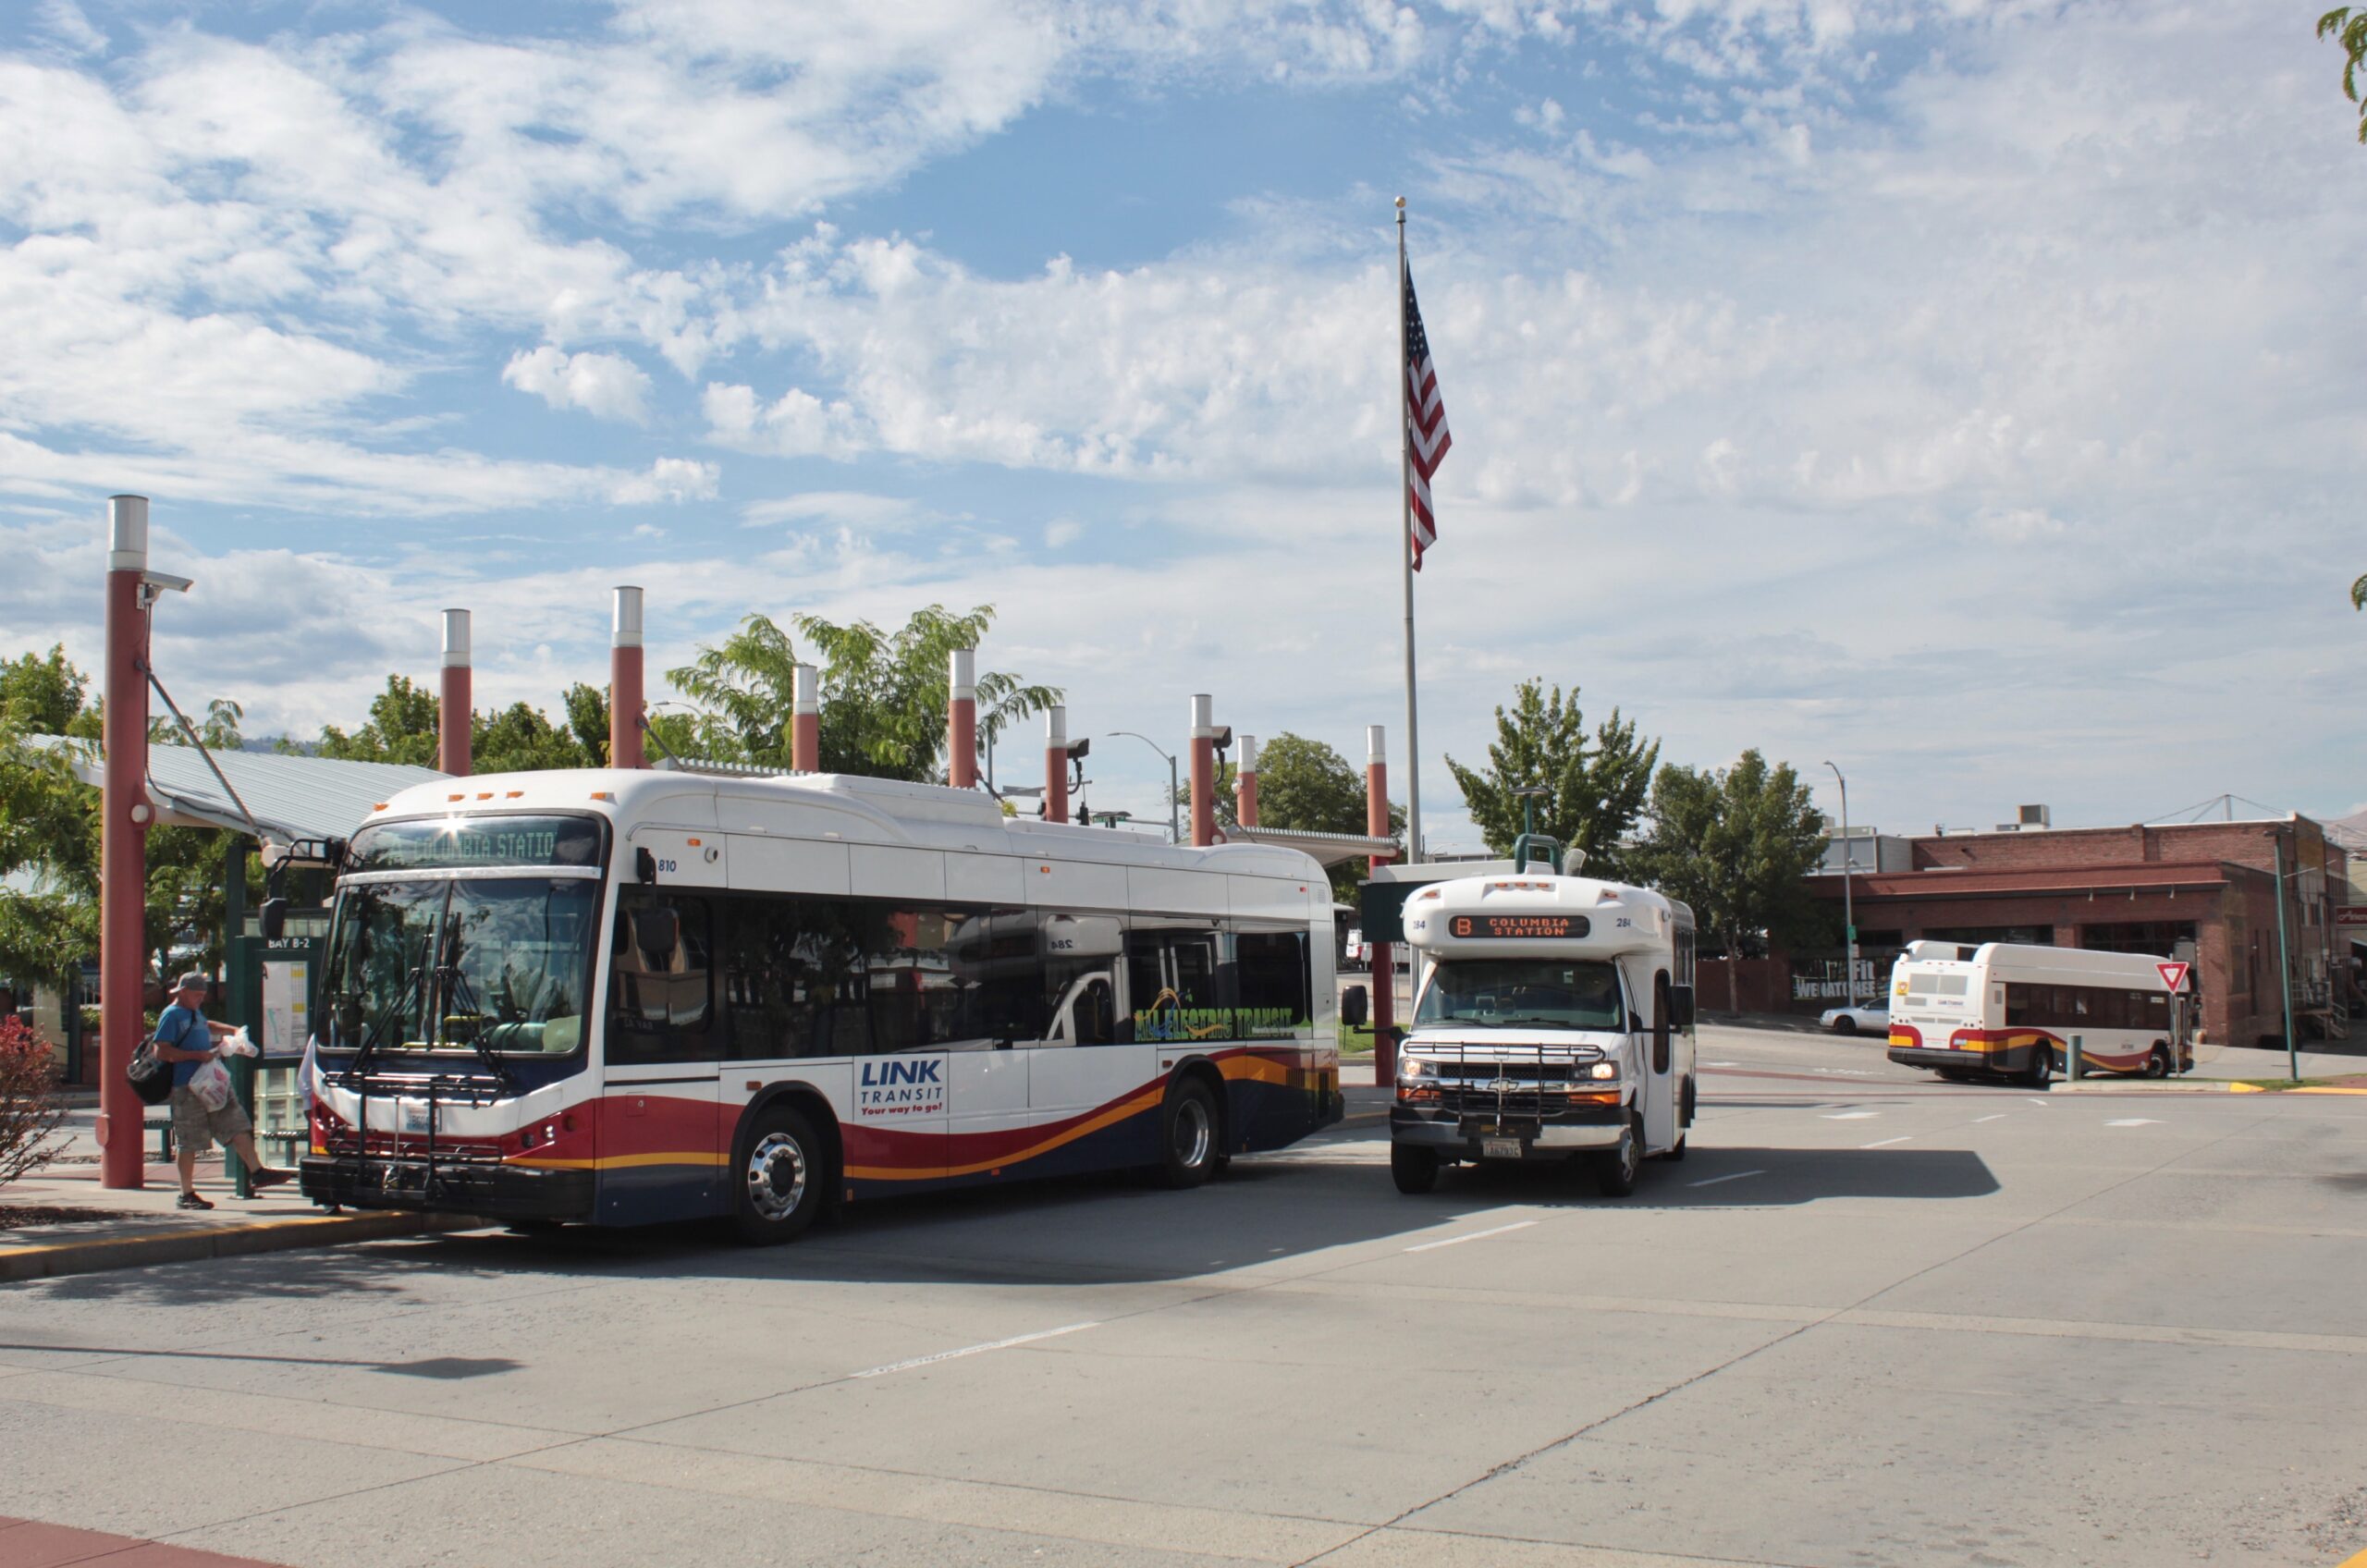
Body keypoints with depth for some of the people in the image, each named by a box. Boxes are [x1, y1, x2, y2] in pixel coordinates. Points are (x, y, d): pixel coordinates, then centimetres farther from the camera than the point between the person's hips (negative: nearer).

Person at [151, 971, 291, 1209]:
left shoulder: (195, 1014, 20)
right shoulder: (171, 1015, -7)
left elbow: (209, 1026, 44)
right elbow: (161, 1051, -17)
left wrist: (233, 1031, 30)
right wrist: (198, 1055, -18)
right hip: (188, 1087, -9)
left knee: (238, 1126, 0)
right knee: (188, 1142, -2)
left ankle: (257, 1172, -1)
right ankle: (187, 1195, 5)